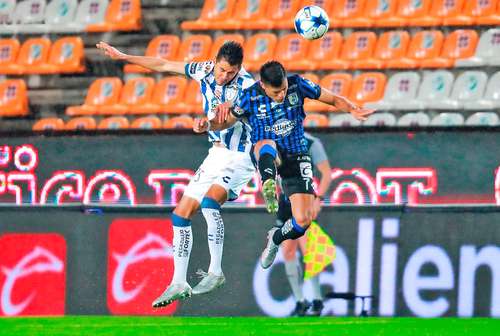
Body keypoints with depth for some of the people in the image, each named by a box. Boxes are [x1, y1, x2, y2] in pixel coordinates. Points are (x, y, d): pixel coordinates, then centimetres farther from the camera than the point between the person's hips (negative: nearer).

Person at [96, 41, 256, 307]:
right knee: (181, 215, 5)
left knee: (209, 201, -31)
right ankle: (179, 283, 12)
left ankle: (216, 272, -22)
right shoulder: (204, 71, 0)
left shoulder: (247, 84, -19)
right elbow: (164, 65, 12)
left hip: (240, 157, -7)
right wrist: (123, 57, 15)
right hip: (217, 154, 7)